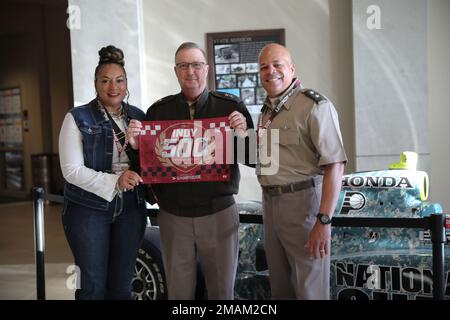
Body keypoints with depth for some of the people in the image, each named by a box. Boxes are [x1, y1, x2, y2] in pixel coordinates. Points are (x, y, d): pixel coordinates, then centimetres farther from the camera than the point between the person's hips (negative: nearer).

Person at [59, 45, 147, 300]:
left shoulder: (138, 116, 7)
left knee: (122, 285, 12)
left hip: (131, 209, 4)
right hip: (89, 209, -3)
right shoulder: (78, 118, -5)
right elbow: (72, 170, -13)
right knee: (93, 285, 6)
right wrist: (115, 182, -25)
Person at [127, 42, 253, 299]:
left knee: (222, 291, 11)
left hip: (219, 213, -1)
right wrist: (135, 144, -12)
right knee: (179, 292, 14)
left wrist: (242, 134, -19)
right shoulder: (158, 111, 4)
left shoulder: (231, 106, -1)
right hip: (173, 216, 2)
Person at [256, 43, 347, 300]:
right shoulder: (267, 110, 14)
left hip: (303, 200, -8)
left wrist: (324, 221, -26)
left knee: (309, 288, 1)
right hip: (271, 201, 8)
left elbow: (335, 165, -21)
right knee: (280, 286, 18)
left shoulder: (315, 106, -13)